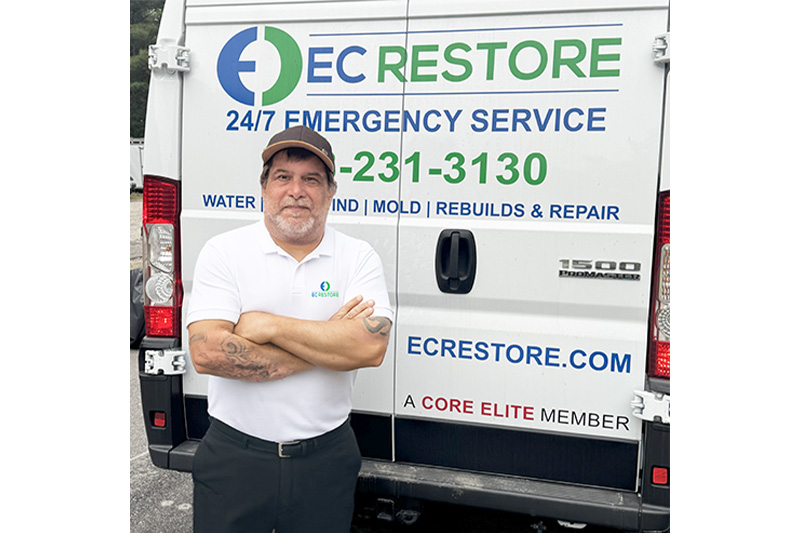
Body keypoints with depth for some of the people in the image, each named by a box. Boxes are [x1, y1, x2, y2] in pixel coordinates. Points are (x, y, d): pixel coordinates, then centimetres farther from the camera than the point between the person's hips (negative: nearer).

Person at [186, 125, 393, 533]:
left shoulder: (358, 257, -3)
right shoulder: (224, 252, -5)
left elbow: (371, 347, -17)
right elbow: (207, 353, -18)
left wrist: (270, 326, -19)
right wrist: (328, 341, -17)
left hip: (327, 457, 1)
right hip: (234, 454, 0)